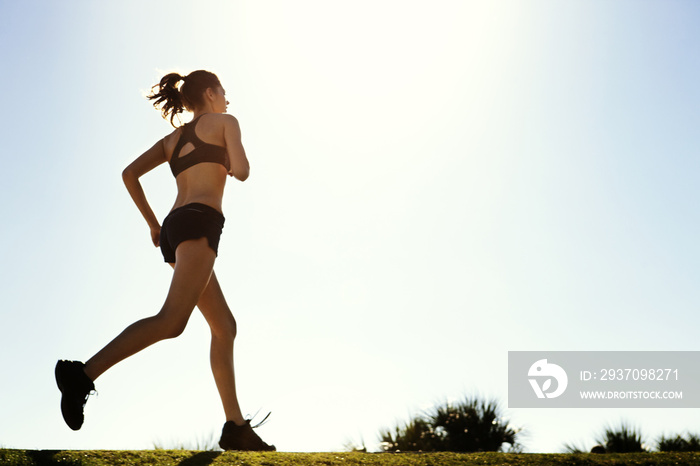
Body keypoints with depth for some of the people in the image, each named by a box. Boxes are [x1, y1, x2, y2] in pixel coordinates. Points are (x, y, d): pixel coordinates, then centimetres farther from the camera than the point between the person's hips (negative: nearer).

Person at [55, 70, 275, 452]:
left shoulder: (172, 138, 28)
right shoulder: (224, 122, 11)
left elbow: (129, 173, 17)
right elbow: (242, 172, -4)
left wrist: (152, 223, 20)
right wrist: (229, 163, 21)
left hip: (174, 229, 8)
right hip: (199, 223, -8)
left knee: (225, 327, 7)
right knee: (172, 321, -22)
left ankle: (236, 427, 3)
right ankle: (83, 375, -35)